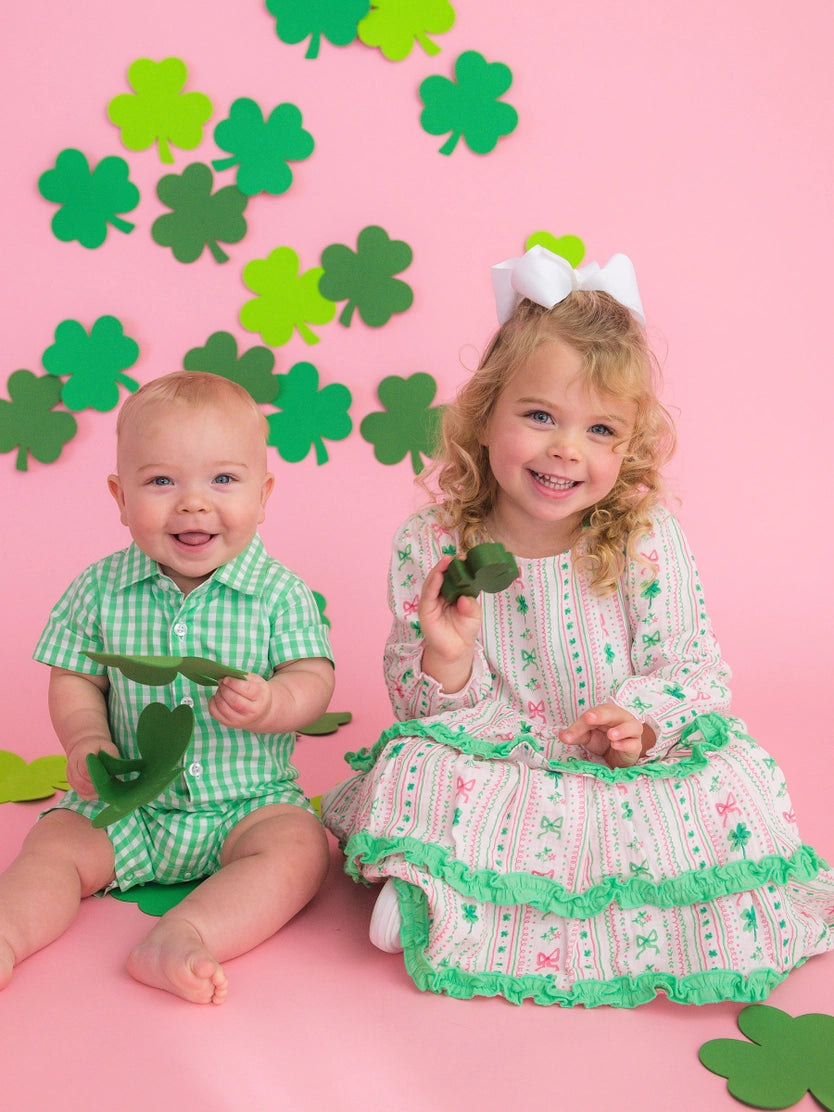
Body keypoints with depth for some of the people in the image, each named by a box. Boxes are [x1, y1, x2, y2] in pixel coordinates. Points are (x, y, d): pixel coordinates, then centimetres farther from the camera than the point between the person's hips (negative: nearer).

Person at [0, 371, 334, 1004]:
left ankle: (182, 939, -36)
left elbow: (313, 680, -11)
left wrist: (271, 705, -34)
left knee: (299, 849, -27)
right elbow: (73, 681, 3)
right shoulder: (100, 590, -2)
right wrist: (86, 740, -17)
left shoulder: (279, 593, -8)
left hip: (248, 802, -2)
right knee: (54, 844, -15)